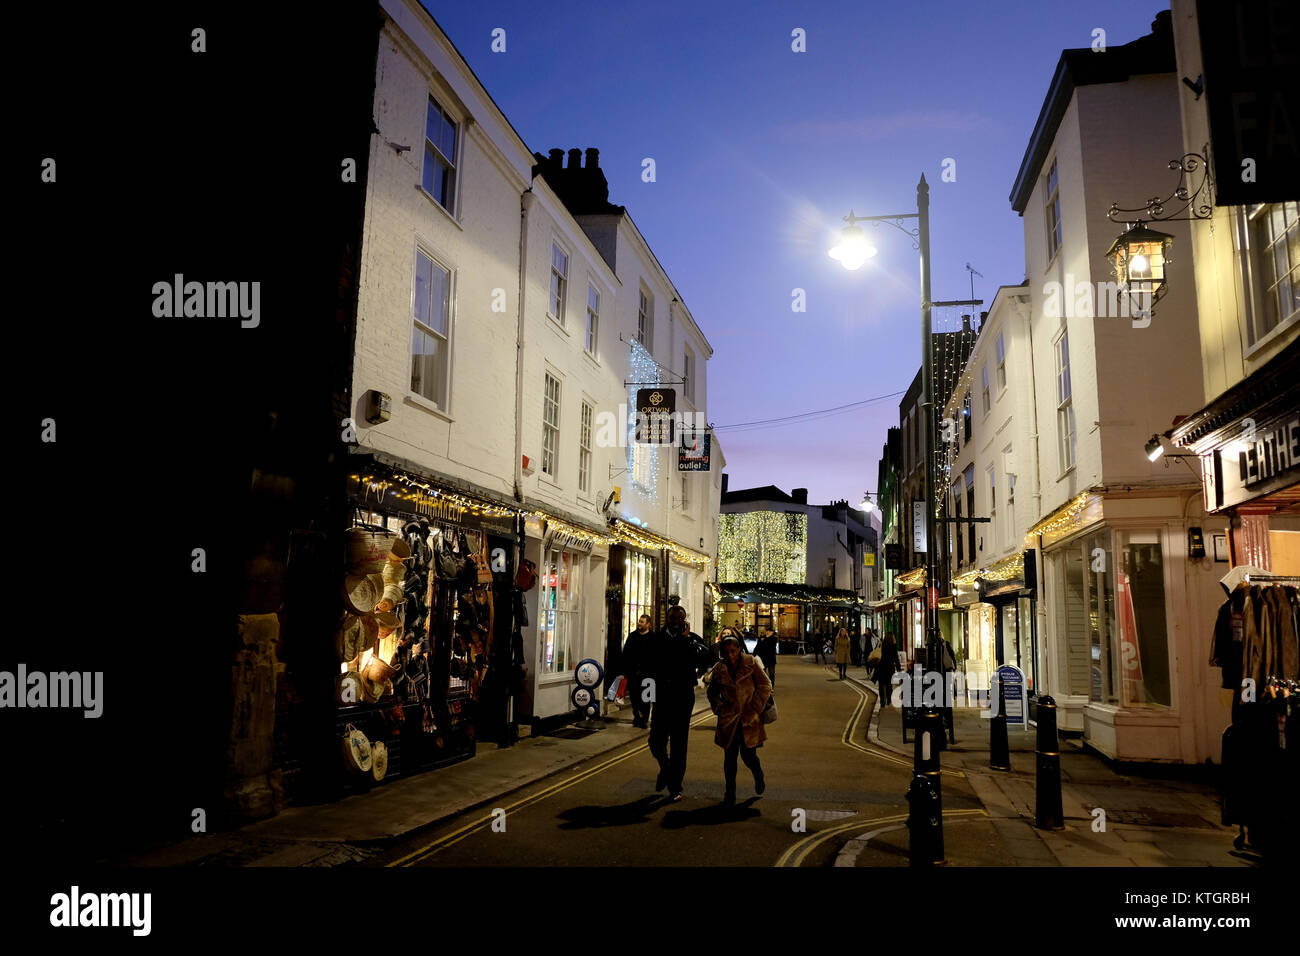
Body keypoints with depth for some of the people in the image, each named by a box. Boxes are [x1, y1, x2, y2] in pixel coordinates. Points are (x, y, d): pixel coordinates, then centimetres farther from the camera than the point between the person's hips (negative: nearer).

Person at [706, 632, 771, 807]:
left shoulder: (751, 663, -5)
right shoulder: (719, 669, 2)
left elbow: (765, 686, -5)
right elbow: (712, 693, 17)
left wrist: (753, 709, -9)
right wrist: (719, 708, 1)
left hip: (749, 719, -2)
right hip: (729, 720, 2)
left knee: (748, 755, -3)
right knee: (730, 757, 5)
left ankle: (758, 776, 31)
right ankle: (730, 792, 22)